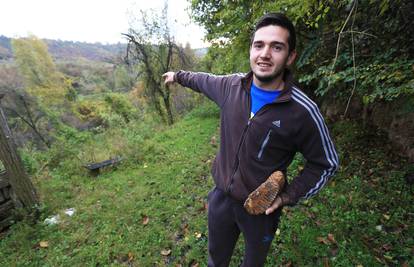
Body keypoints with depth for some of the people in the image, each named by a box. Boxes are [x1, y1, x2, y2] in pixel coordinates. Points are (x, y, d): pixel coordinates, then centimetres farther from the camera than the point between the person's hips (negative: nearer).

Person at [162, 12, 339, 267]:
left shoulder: (303, 111, -21)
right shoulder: (232, 85, -10)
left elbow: (325, 164, -7)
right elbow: (205, 81, 13)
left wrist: (289, 196, -15)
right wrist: (178, 75, 28)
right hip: (221, 197, 3)